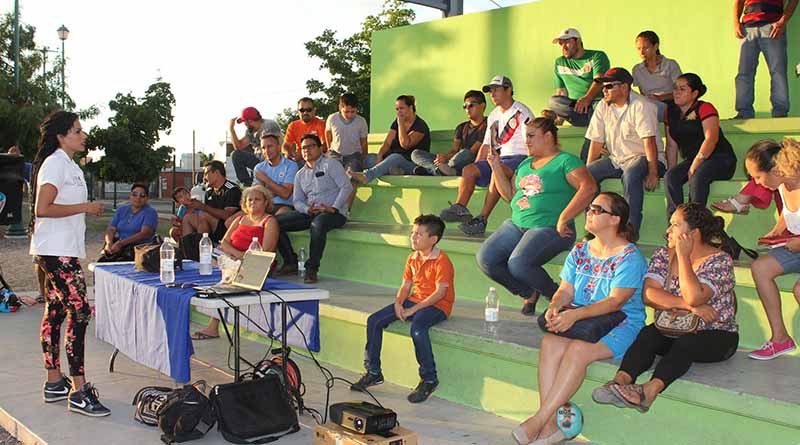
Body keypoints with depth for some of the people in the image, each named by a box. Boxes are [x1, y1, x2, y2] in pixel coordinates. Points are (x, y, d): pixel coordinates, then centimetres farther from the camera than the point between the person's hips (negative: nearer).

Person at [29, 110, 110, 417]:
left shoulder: (68, 165, 19)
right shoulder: (54, 163, -12)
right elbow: (42, 209, -20)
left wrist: (88, 209, 10)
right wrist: (85, 207, -16)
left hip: (64, 250, 10)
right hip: (56, 251, -10)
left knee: (55, 312, 12)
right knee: (80, 312, -13)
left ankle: (54, 383, 18)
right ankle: (79, 393, -11)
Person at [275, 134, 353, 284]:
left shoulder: (330, 164, 2)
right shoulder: (300, 174, 21)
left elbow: (347, 187, -9)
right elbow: (297, 201, 14)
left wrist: (334, 208, -20)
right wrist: (308, 210, -9)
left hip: (334, 213, -6)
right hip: (310, 213, 6)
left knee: (318, 223, -41)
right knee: (276, 222, -10)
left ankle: (312, 268, -31)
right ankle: (291, 263, -4)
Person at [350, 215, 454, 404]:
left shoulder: (442, 261, -14)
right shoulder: (412, 258, 11)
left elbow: (440, 292, -21)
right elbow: (406, 285, 13)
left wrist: (413, 310, -22)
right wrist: (398, 303, -9)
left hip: (437, 305, -8)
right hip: (414, 301, 8)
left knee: (417, 328, -38)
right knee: (374, 320, -5)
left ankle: (429, 380, -20)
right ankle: (373, 372, 6)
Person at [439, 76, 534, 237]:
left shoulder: (522, 112, -1)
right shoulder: (493, 116, 22)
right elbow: (486, 145, 23)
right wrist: (477, 168, 11)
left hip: (518, 157, -7)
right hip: (497, 159, 8)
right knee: (468, 170, -14)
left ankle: (482, 219, -41)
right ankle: (460, 208, -23)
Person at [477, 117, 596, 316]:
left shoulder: (566, 160, -4)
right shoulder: (526, 164, 20)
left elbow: (589, 187, -20)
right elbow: (509, 194, 20)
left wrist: (563, 219, -23)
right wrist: (497, 167, 10)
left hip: (548, 228, -8)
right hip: (516, 225, 8)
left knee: (518, 264, -29)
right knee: (485, 258, -10)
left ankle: (556, 296, -2)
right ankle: (529, 292, 9)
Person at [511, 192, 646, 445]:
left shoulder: (629, 257, -7)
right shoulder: (580, 251, 15)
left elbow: (616, 301, -17)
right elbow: (565, 290, 10)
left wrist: (576, 314, -28)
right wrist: (554, 307, -13)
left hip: (620, 324, -5)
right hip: (580, 320, 5)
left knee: (578, 349, -33)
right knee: (550, 342, -26)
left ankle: (539, 420, -27)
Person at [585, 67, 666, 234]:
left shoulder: (640, 106, -13)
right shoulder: (603, 106, 6)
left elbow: (649, 141, -20)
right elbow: (596, 142, 6)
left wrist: (653, 173, -27)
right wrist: (587, 171, -2)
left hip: (642, 157, -6)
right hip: (616, 159, 6)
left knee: (630, 175, -38)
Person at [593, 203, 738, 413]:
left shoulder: (720, 260, -9)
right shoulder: (663, 255, 6)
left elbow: (694, 297, -27)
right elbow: (648, 294, -10)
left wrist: (683, 255, -18)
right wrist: (688, 305, -21)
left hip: (716, 336, -4)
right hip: (675, 330, 4)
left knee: (685, 344, -35)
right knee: (648, 334, -27)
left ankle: (650, 390, -53)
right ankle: (620, 380, -46)